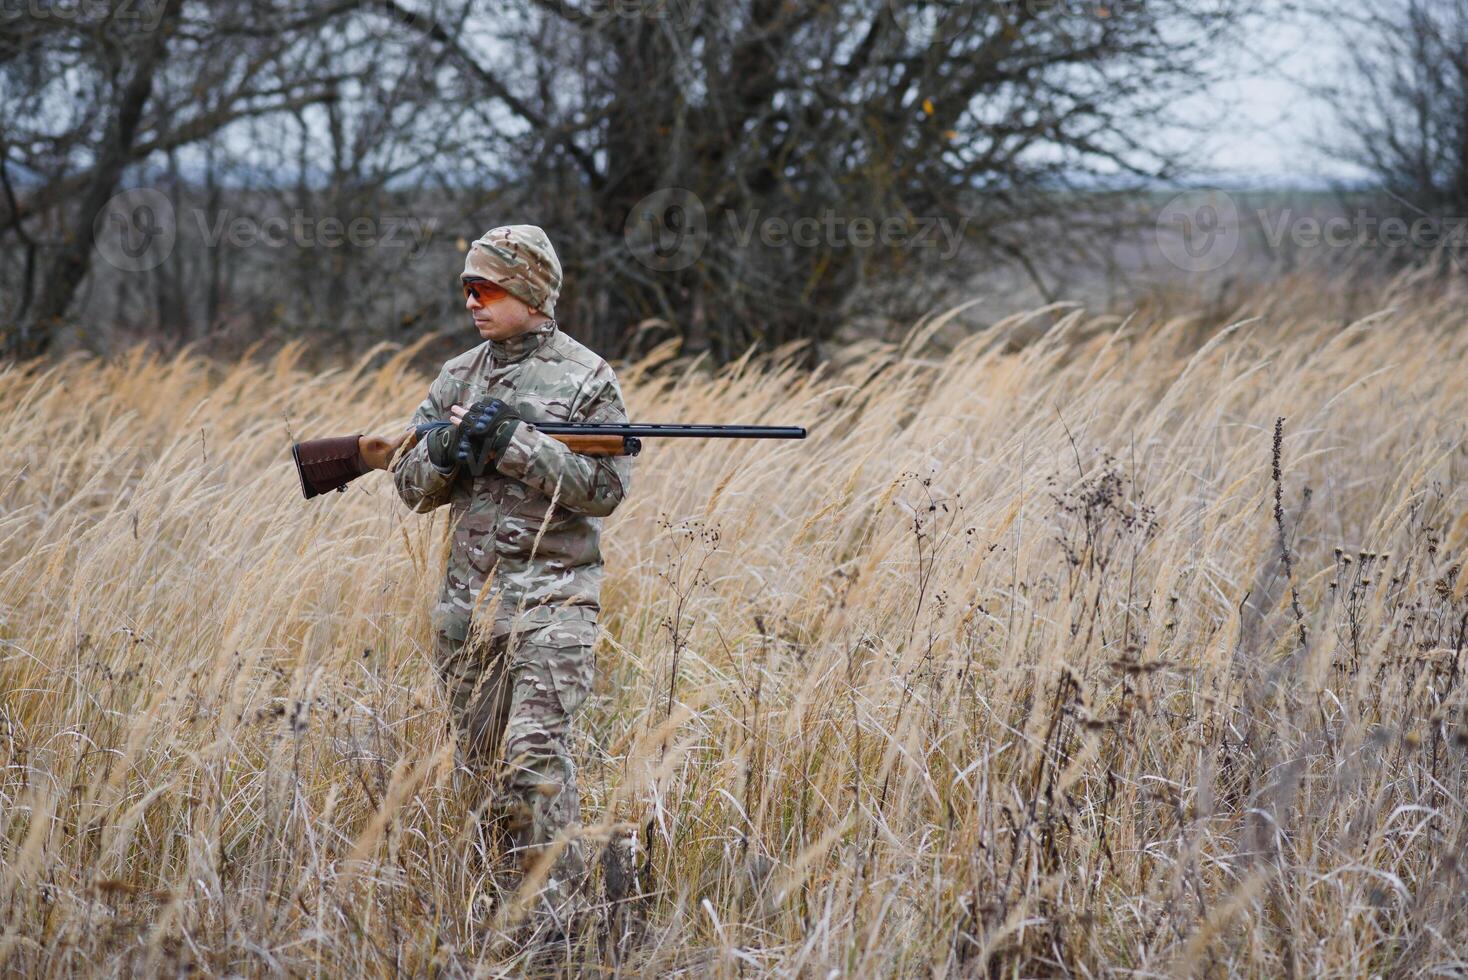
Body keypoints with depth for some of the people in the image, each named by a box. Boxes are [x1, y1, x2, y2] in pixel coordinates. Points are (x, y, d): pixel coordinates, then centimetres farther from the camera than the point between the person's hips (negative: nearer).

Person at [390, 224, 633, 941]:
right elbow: (412, 486, 13)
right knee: (484, 757, 9)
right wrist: (444, 451, -10)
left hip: (550, 592, -6)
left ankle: (556, 918, -14)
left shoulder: (586, 379, -2)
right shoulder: (456, 378, 13)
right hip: (467, 598, 6)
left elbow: (606, 488, -10)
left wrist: (515, 443, -17)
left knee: (534, 754, -16)